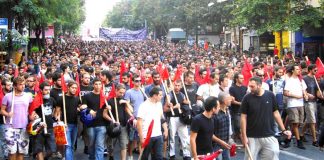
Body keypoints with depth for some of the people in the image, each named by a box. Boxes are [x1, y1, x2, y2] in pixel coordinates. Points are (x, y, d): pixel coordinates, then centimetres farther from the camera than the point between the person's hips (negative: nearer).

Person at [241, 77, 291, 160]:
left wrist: (283, 130, 4)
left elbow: (275, 113, 7)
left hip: (269, 136, 1)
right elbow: (243, 117, -3)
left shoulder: (270, 95, -2)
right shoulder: (247, 98, -6)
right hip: (252, 137, -1)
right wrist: (244, 136, -7)